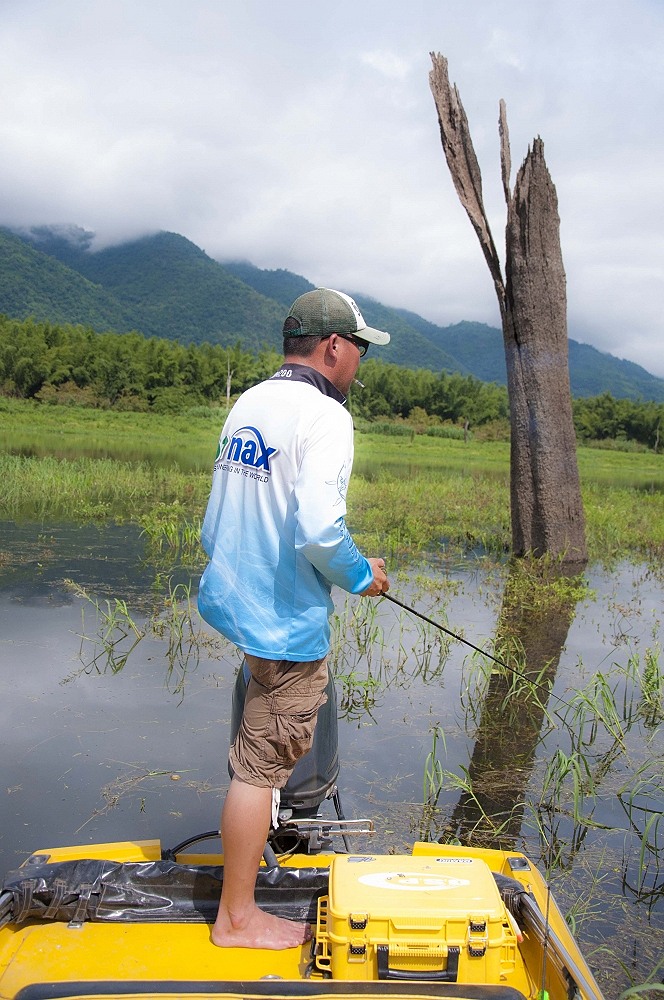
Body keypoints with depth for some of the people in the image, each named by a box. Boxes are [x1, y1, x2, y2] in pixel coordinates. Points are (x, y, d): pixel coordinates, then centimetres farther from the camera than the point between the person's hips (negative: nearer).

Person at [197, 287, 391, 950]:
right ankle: (237, 919, 15)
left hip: (229, 595, 9)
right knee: (261, 764, 1)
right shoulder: (323, 414, -17)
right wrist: (360, 575, -11)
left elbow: (214, 522, 13)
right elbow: (318, 528, -29)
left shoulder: (246, 405, 7)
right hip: (283, 620, -9)